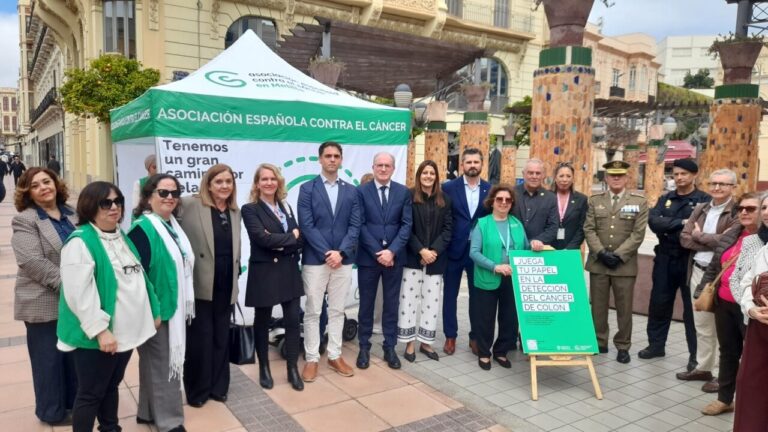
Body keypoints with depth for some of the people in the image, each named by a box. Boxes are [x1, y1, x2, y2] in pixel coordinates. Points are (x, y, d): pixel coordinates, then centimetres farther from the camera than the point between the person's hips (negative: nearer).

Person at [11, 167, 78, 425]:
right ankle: (52, 411, 23)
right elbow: (33, 263, -20)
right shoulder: (24, 220, -9)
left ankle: (75, 401, 33)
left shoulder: (72, 214, 9)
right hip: (44, 303, -6)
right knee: (50, 358, 7)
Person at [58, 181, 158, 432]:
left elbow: (139, 279, 17)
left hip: (125, 332, 8)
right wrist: (100, 329, -25)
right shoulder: (80, 242, -16)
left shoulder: (122, 237, 11)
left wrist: (154, 311, 16)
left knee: (111, 386, 22)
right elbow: (80, 294, -23)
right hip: (97, 337, -8)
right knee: (91, 394, 6)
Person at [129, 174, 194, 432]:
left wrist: (185, 305, 17)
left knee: (154, 361, 19)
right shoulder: (142, 229, -18)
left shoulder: (172, 225, 8)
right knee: (162, 363, 2)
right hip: (157, 308, -8)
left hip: (174, 306, 8)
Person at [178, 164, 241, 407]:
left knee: (221, 338, 14)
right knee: (200, 338, 4)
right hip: (200, 285, -5)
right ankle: (197, 389, 22)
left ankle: (218, 386, 29)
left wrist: (235, 277, 14)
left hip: (226, 286, 5)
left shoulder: (236, 212, 10)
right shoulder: (190, 205, -6)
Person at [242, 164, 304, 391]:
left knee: (293, 320, 5)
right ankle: (264, 368, 26)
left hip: (289, 271, 5)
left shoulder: (286, 207, 12)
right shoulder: (250, 210, -5)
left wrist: (278, 243, -14)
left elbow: (299, 238, 2)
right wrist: (290, 237, -10)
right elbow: (263, 238, -19)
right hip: (264, 273, -4)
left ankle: (293, 369, 19)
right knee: (263, 322, 10)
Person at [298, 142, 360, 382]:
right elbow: (306, 226, -8)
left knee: (337, 311, 11)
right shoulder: (307, 189, 1)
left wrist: (341, 252, -12)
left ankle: (335, 356, 22)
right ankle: (311, 359, 15)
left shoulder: (351, 191, 9)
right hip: (315, 259, -2)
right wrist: (327, 253, -15)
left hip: (343, 259, 3)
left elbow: (355, 226, 2)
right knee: (312, 312, 4)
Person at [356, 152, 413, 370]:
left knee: (391, 303, 9)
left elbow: (407, 224, -2)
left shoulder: (403, 192, 4)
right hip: (368, 256, -1)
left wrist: (392, 251, -13)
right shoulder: (361, 191, -2)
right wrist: (377, 252, -13)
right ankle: (364, 347, 22)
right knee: (366, 303, 9)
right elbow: (360, 225, -6)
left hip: (394, 256, 2)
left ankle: (390, 347, 21)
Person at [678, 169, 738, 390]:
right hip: (698, 271, 6)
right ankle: (702, 367, 28)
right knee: (701, 325, 15)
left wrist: (700, 236, -7)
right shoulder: (700, 209, 12)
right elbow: (684, 238, 3)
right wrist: (713, 243, -11)